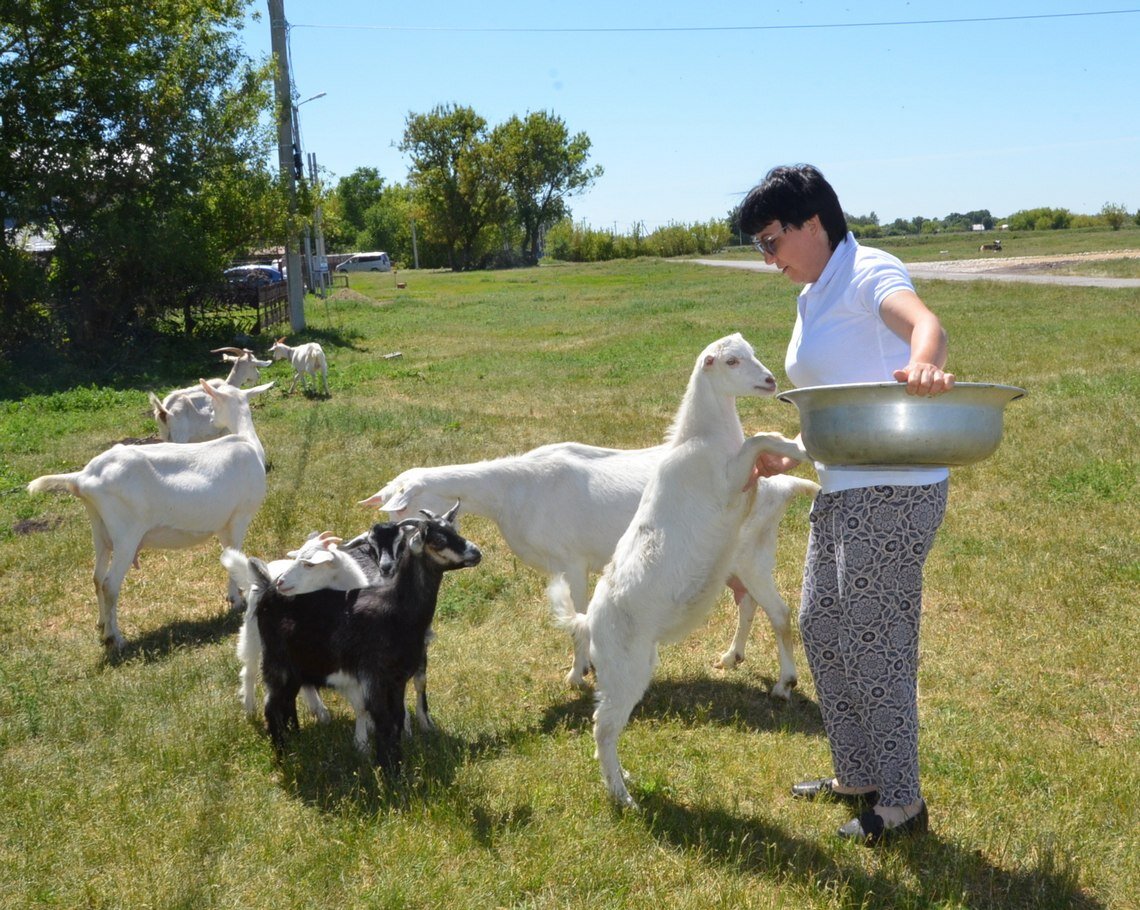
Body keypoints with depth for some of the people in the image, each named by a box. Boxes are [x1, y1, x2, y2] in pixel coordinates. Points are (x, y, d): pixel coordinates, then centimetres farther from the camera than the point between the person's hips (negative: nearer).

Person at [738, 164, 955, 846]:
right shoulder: (815, 298, 16)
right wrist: (787, 459, 19)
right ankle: (857, 776, 34)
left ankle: (902, 802, 17)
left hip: (892, 492, -10)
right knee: (821, 630, 17)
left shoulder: (868, 274, -13)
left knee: (875, 644, -1)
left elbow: (922, 320, -37)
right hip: (841, 491, 10)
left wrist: (924, 363, -58)